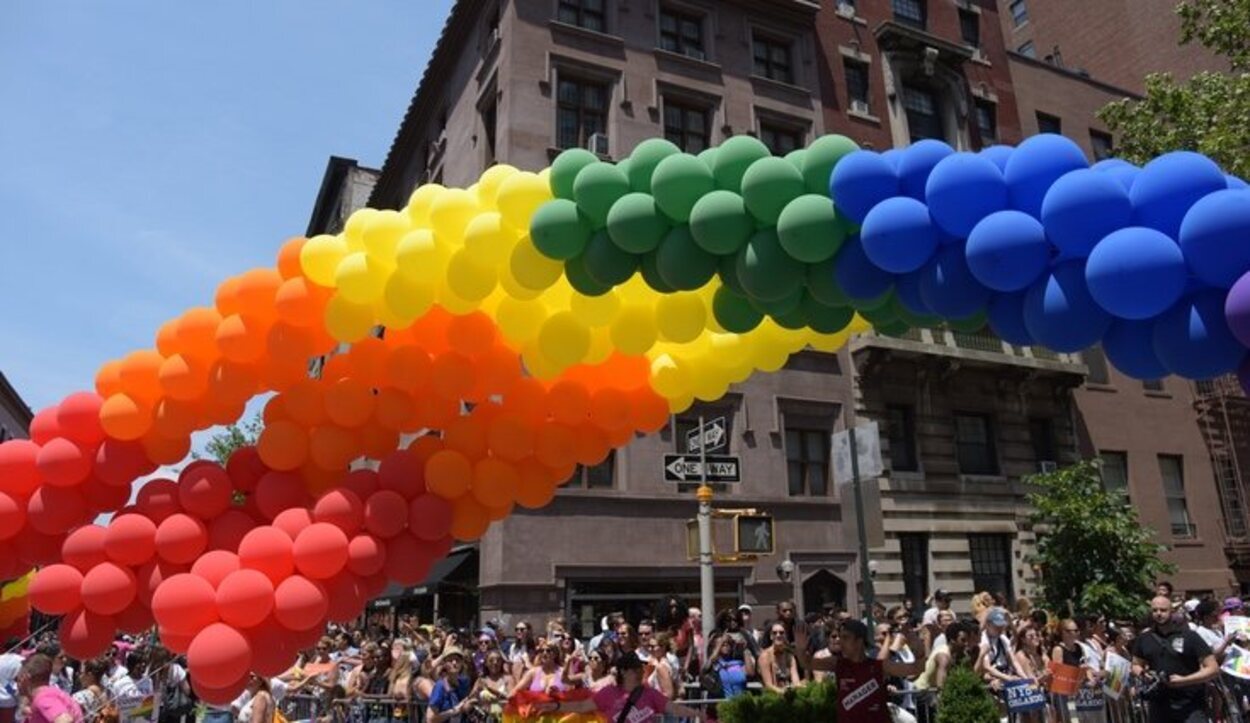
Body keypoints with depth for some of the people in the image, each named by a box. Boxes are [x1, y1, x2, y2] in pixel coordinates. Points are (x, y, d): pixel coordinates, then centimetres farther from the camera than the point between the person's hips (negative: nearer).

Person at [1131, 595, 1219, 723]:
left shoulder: (1189, 636, -4)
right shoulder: (1144, 638, 7)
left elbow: (1213, 669, -7)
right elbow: (1136, 665, 18)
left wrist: (1184, 680, -17)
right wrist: (1141, 672, -6)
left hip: (1191, 708, -4)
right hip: (1159, 707, 4)